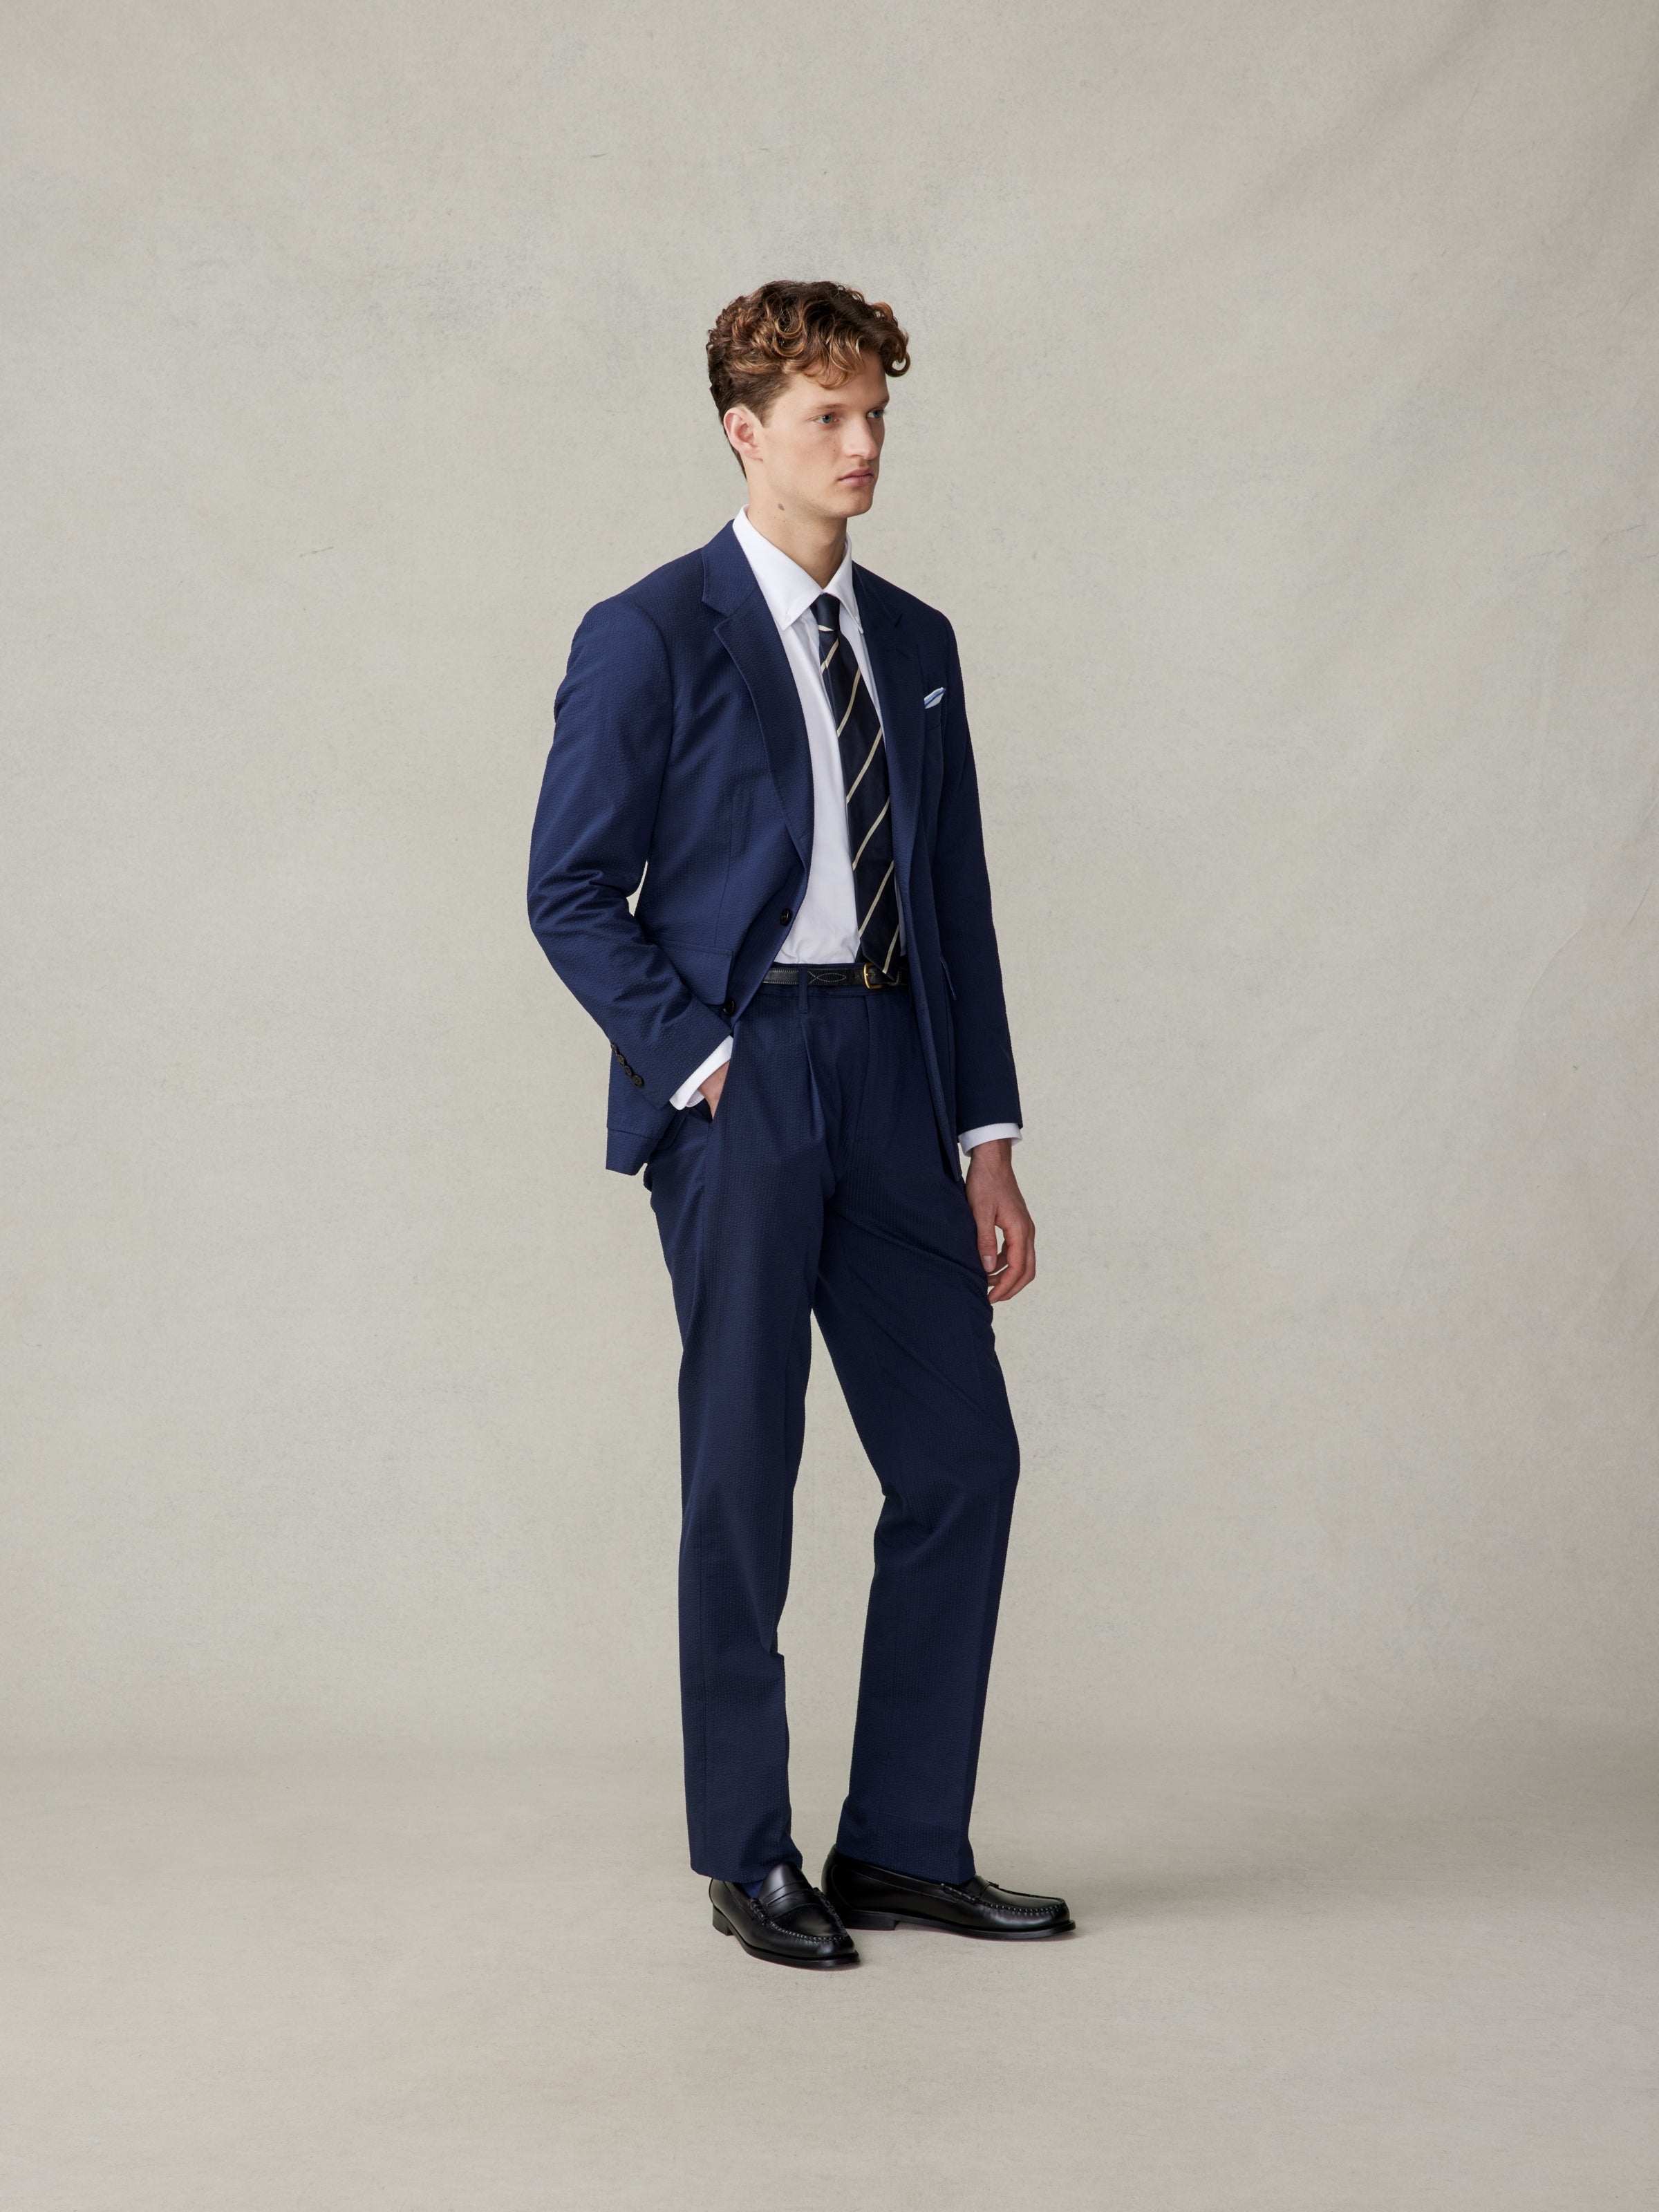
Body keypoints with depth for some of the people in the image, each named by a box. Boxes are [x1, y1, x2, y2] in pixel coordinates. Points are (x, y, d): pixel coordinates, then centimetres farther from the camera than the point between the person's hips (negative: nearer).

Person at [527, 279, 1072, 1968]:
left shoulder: (916, 643, 14)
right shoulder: (651, 637, -2)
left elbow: (958, 899, 14)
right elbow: (572, 893, -3)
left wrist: (988, 1137, 9)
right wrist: (696, 1058, -12)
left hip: (891, 1073, 6)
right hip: (737, 1081, -5)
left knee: (962, 1460, 3)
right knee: (742, 1476, 1)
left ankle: (903, 1846, 15)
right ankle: (749, 1863, 14)